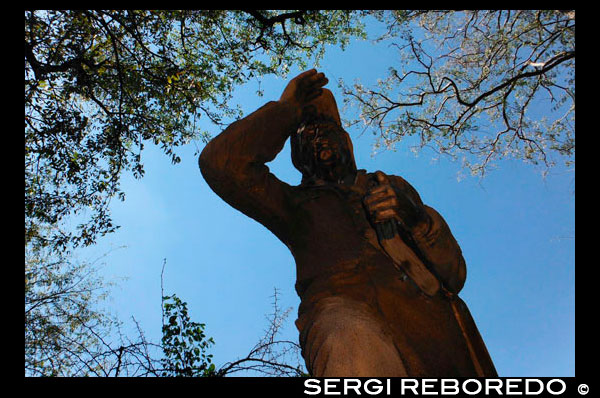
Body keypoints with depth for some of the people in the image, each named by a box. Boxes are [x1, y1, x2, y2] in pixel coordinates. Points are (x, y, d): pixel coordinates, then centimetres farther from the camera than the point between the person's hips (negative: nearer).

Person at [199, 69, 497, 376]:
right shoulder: (295, 203, 26)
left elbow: (455, 276, 22)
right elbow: (222, 163, 11)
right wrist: (288, 108, 20)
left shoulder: (395, 187, 31)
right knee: (357, 349, -37)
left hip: (432, 321, 3)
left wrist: (416, 218, 1)